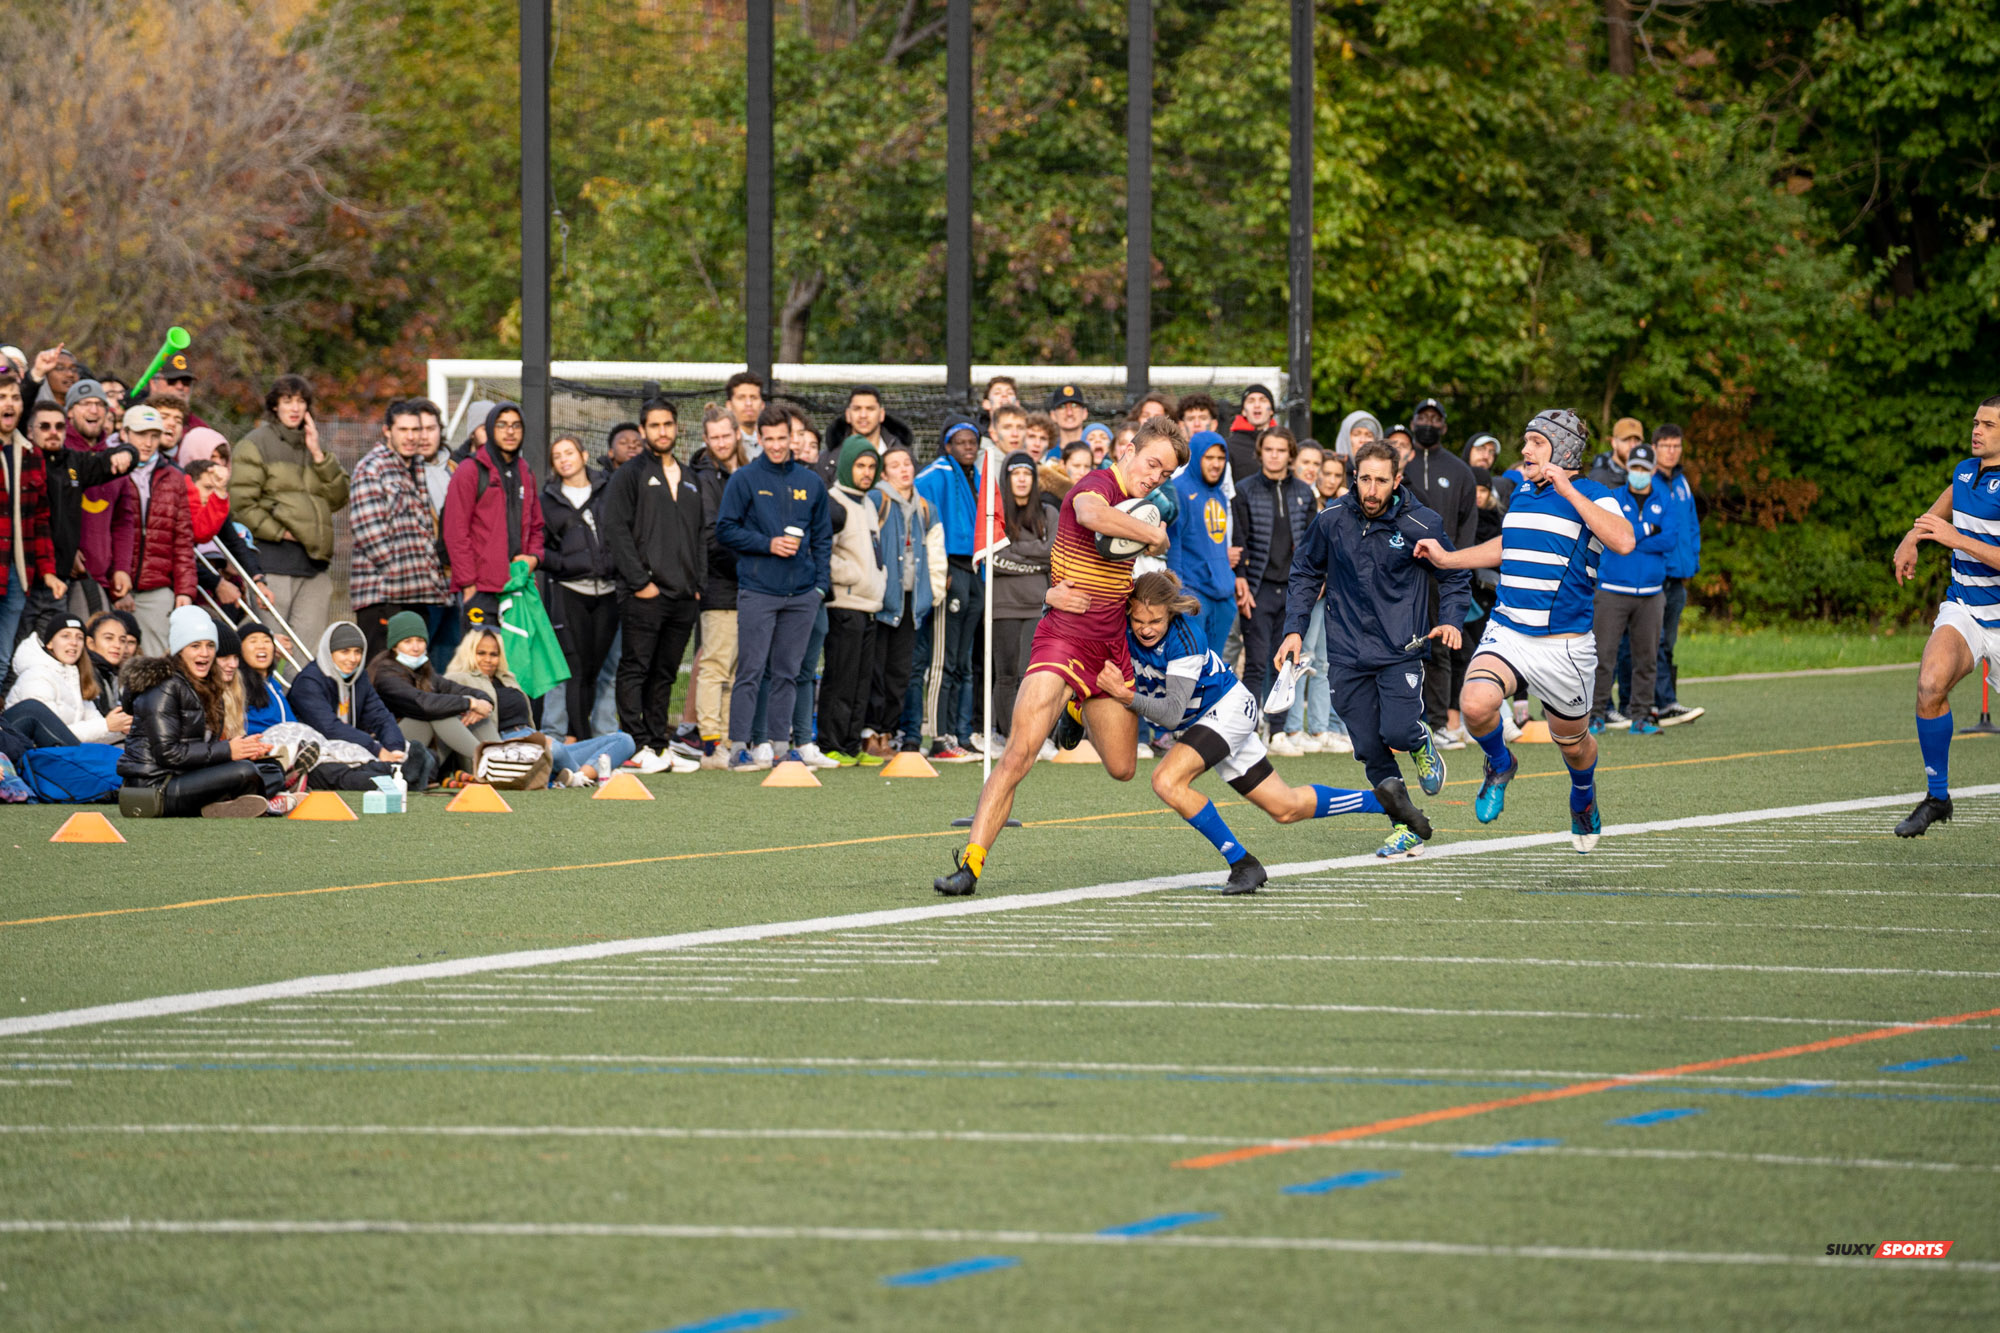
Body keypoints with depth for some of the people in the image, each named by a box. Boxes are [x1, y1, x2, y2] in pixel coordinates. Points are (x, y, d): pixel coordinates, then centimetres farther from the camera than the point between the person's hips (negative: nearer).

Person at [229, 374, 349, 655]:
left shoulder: (311, 445, 21)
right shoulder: (256, 445, 2)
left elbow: (338, 499, 11)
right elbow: (241, 504, -6)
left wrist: (318, 456, 1)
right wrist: (279, 532, -10)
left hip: (314, 560, 6)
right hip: (274, 558, -6)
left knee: (308, 643, 2)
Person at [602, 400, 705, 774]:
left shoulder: (689, 480, 18)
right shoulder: (630, 475, -1)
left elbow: (701, 534, 21)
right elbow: (617, 530, -8)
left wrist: (699, 582, 8)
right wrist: (639, 581, -14)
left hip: (683, 597, 6)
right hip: (644, 596, -6)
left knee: (665, 673, 9)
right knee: (636, 669, -5)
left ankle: (660, 745, 13)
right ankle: (638, 747, -6)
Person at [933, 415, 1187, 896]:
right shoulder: (1098, 486, -15)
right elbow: (1091, 514, -42)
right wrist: (1154, 535, -32)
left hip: (1111, 648, 8)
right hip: (1064, 636, -8)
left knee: (1122, 768, 15)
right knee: (1020, 752, -20)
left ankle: (1080, 709, 48)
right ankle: (971, 862, -20)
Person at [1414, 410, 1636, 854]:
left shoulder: (1590, 497, -8)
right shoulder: (1522, 493, 11)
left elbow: (1623, 542, -28)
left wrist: (1568, 490, -27)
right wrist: (1447, 558, 25)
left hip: (1564, 645, -4)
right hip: (1506, 633, 4)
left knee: (1572, 741, 14)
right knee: (1476, 705, -25)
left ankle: (1583, 798, 49)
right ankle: (1499, 767, 8)